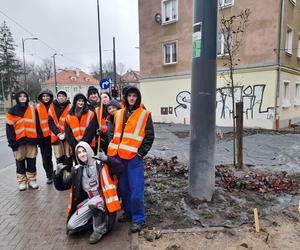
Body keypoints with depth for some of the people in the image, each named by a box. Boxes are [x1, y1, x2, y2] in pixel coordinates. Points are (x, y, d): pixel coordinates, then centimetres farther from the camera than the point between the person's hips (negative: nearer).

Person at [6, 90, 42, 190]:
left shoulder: (33, 109, 8)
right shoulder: (13, 111, 4)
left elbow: (37, 124, 9)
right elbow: (9, 127, 0)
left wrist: (39, 137, 4)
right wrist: (12, 140, -8)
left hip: (31, 139, 1)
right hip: (19, 140, -1)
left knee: (31, 161, 5)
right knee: (20, 161, 6)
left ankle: (32, 180, 17)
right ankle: (22, 181, 17)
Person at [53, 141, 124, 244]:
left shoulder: (100, 164, -12)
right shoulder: (77, 170, 2)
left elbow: (120, 168, -23)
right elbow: (61, 186, 5)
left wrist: (106, 159, -38)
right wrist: (58, 174, -14)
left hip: (103, 198, -4)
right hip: (89, 201, 5)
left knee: (93, 203, -37)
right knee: (71, 226, -9)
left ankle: (99, 230, -9)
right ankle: (94, 219, 15)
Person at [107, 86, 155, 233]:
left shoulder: (145, 115, 0)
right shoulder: (118, 114, 14)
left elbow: (149, 136, -2)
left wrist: (141, 153, -10)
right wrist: (112, 147, 11)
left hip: (134, 157, -5)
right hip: (118, 156, 5)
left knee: (136, 189, -3)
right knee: (123, 187, 15)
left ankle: (138, 218, 11)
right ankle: (128, 211, 33)